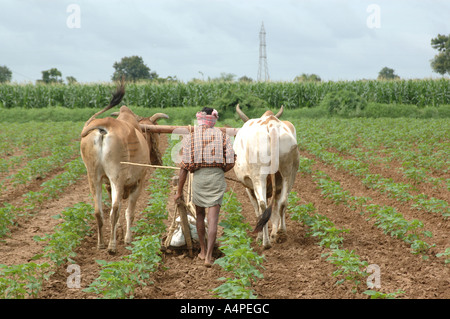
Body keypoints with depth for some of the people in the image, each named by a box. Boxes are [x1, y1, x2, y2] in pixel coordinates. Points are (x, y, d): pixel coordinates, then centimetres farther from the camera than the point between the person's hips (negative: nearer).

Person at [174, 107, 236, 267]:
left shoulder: (190, 137, 1)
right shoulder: (222, 136, 3)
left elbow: (184, 166, -3)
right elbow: (231, 162, -1)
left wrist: (179, 191, 3)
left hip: (199, 177, 0)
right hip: (217, 178, 0)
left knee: (200, 214, 21)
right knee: (213, 218, -2)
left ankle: (203, 250, 30)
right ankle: (209, 256, -11)